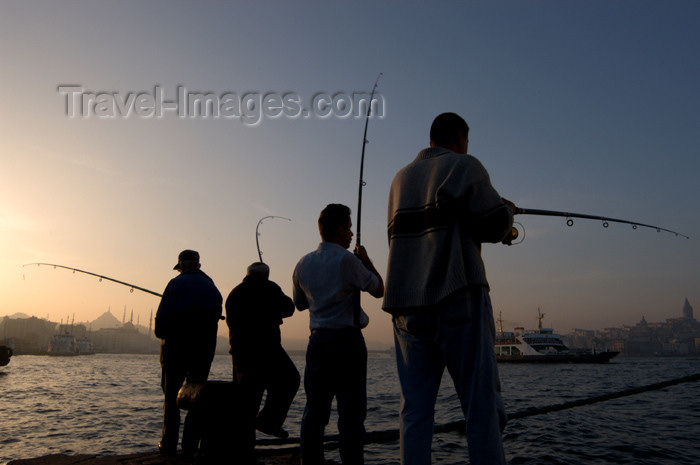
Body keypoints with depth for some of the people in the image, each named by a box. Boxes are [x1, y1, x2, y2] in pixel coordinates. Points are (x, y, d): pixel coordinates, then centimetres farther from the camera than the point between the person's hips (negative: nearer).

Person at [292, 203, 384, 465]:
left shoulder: (304, 264, 7)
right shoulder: (347, 260, -12)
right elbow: (378, 290, 1)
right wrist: (366, 260, 13)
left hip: (317, 341, 6)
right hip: (347, 341, -6)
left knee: (313, 414, 11)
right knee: (351, 415, -2)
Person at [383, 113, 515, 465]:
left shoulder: (401, 177, 19)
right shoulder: (464, 166, 2)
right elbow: (494, 226, -5)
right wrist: (507, 209, 18)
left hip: (407, 305, 6)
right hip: (457, 299, -5)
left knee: (415, 409, 6)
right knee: (482, 406, -1)